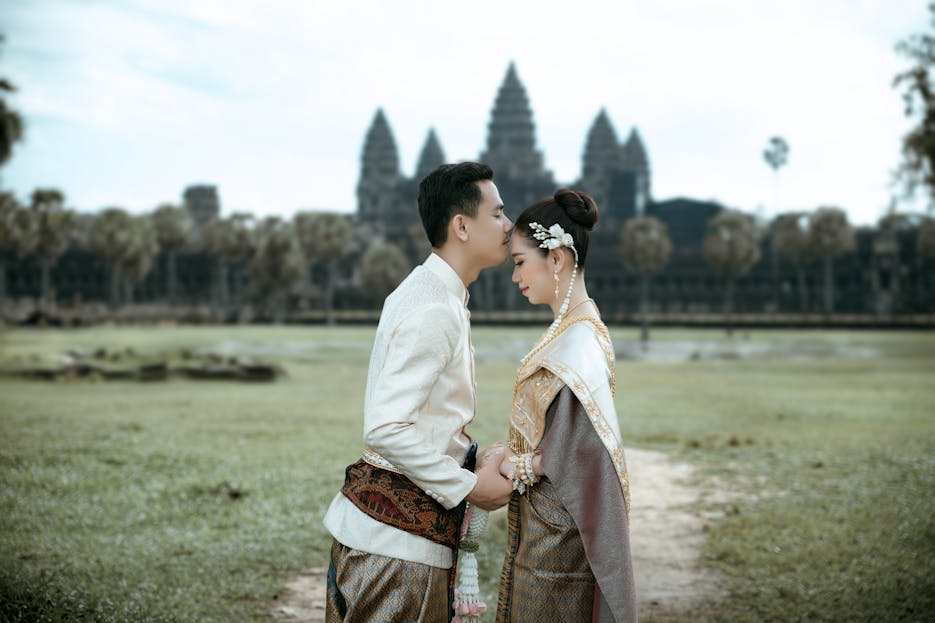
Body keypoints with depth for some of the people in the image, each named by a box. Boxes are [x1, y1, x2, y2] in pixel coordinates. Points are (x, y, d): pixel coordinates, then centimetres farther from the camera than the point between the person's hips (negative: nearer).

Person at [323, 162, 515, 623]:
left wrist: (479, 458, 7)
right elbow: (385, 428, -26)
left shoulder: (435, 297, 14)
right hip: (398, 538, -10)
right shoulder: (433, 311, -19)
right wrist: (471, 487, -18)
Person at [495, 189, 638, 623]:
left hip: (556, 533, -9)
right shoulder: (574, 327, 9)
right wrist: (506, 453, 6)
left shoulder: (577, 346, -21)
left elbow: (589, 450, -25)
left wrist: (520, 466, -14)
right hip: (542, 524, 9)